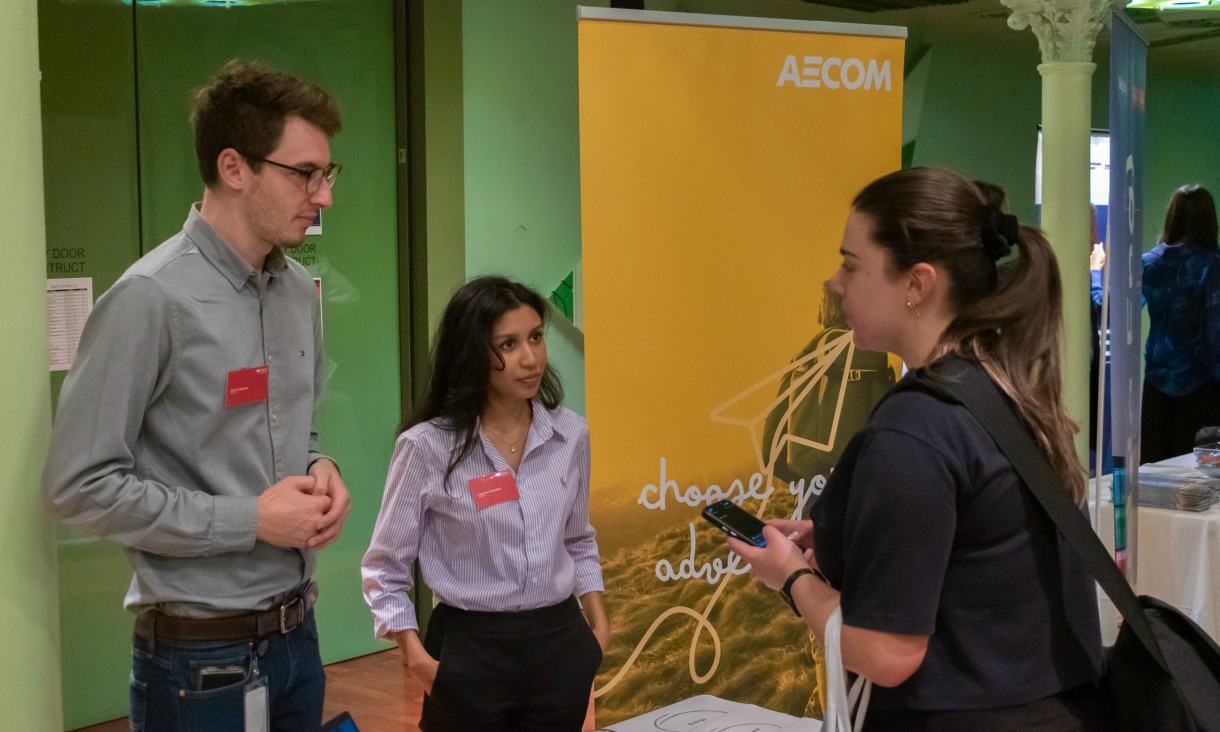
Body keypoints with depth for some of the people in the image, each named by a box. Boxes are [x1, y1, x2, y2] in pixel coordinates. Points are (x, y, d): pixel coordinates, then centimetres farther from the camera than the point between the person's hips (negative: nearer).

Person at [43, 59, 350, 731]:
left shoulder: (299, 289, 6)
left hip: (296, 633, 7)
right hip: (201, 657, -6)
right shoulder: (152, 298, -16)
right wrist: (250, 520, -16)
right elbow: (81, 486, -17)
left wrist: (320, 470, -2)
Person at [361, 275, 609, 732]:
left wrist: (598, 621, 5)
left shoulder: (570, 434, 0)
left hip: (559, 644, 4)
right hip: (471, 649, -3)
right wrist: (417, 657, -15)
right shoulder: (428, 445, -12)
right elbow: (385, 567, -5)